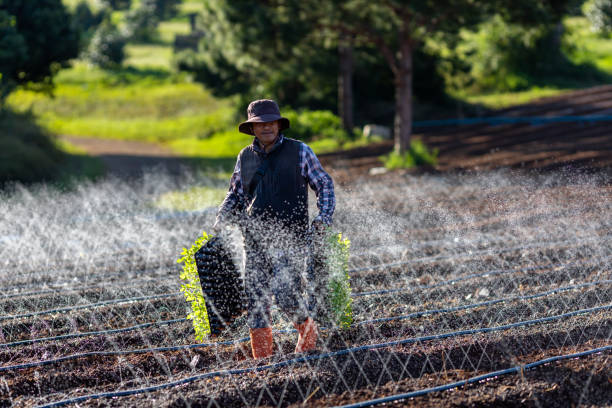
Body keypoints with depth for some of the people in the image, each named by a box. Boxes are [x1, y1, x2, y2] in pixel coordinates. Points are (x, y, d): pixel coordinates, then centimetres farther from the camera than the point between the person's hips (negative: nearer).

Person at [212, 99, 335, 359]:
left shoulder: (299, 152, 2)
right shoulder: (245, 157, 13)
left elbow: (324, 185, 7)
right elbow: (236, 194, 25)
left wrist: (323, 218, -7)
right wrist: (221, 221, 9)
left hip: (289, 236, -4)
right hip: (255, 238, 4)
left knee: (285, 293, -14)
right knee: (255, 294, 0)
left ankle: (307, 330, 16)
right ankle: (262, 354, 11)